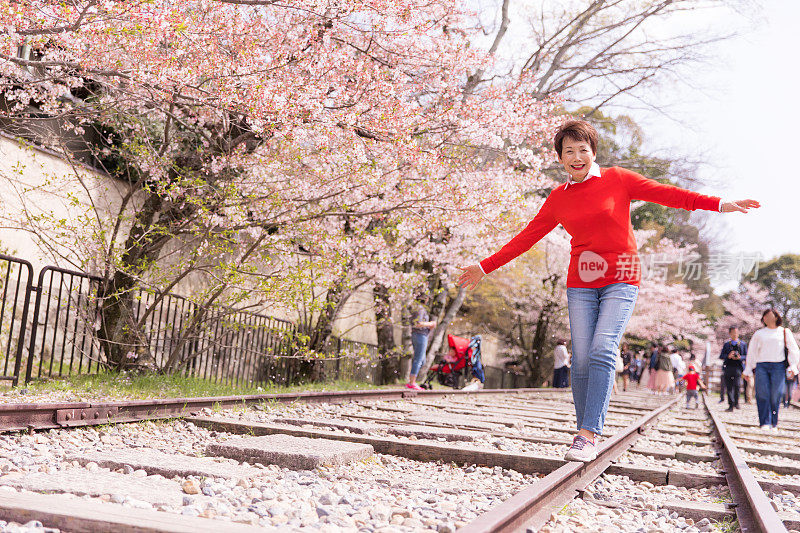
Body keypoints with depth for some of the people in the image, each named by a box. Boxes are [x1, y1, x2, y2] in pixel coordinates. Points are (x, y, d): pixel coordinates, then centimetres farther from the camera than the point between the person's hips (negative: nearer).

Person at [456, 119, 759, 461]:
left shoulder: (617, 180, 2)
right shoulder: (558, 199, 9)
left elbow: (665, 193, -1)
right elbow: (526, 237, 13)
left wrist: (719, 204, -10)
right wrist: (485, 267, 11)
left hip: (621, 281, -3)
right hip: (581, 283, 3)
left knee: (602, 350, -18)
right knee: (581, 359, -4)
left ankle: (588, 436, -19)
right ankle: (586, 431, 5)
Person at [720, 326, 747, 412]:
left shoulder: (743, 344, 14)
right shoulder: (726, 344, 16)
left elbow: (746, 356, 10)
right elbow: (721, 356, 9)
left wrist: (740, 357, -10)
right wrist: (728, 356, -10)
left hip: (738, 367, -2)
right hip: (728, 367, 2)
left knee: (737, 385, -17)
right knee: (728, 387, 0)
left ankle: (736, 402, 3)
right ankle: (731, 405, 7)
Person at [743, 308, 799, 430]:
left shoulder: (784, 332, 14)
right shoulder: (758, 334, 19)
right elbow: (751, 353, 20)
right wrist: (748, 371, 16)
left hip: (778, 366, -1)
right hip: (761, 366, 2)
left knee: (775, 395, -6)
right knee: (762, 394, -10)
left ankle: (774, 424, 6)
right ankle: (765, 423, -11)